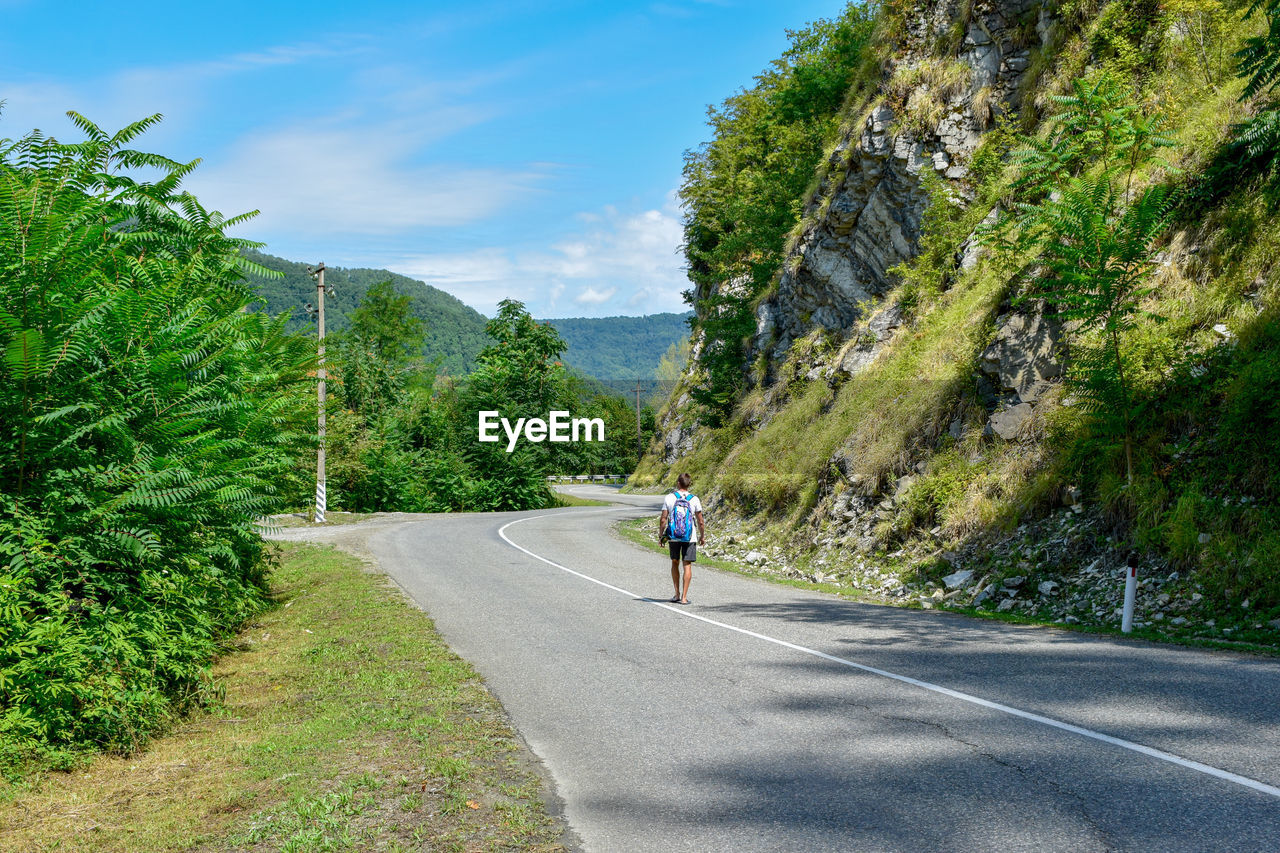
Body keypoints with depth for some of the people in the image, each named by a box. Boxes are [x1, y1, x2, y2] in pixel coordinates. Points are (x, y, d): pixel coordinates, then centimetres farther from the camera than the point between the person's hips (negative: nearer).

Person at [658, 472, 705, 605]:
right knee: (687, 565, 4)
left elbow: (663, 519, -4)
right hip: (689, 538, -1)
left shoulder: (669, 498, -5)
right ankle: (684, 597, 2)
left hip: (673, 537, 1)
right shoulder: (694, 499, -5)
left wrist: (661, 534, 8)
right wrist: (702, 536, 12)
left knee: (675, 563, 17)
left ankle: (677, 594, 18)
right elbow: (700, 521, -1)